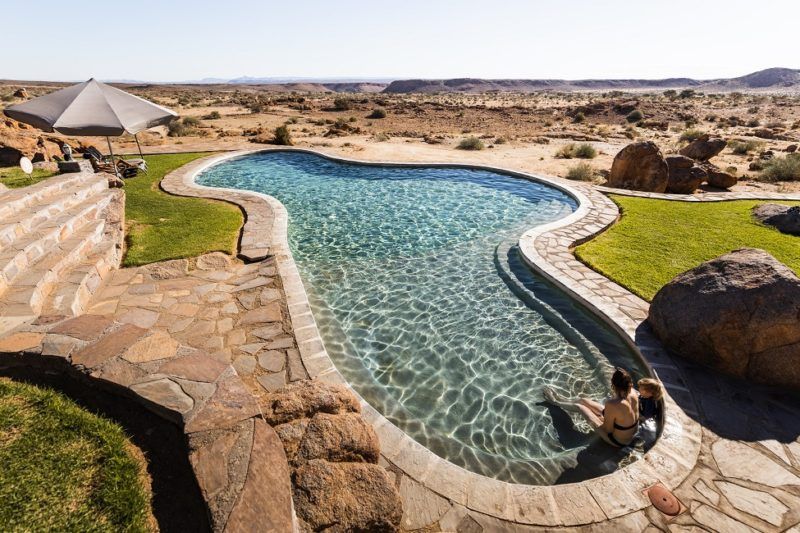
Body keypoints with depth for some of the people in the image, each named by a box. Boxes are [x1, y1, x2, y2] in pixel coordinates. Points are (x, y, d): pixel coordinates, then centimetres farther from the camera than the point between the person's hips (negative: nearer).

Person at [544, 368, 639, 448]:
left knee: (579, 407, 8)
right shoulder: (633, 392, -20)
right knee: (583, 401, 17)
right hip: (632, 432, 6)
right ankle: (559, 400, 49)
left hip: (619, 441, -6)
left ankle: (555, 402, 43)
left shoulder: (612, 405, -42)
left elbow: (608, 429, -26)